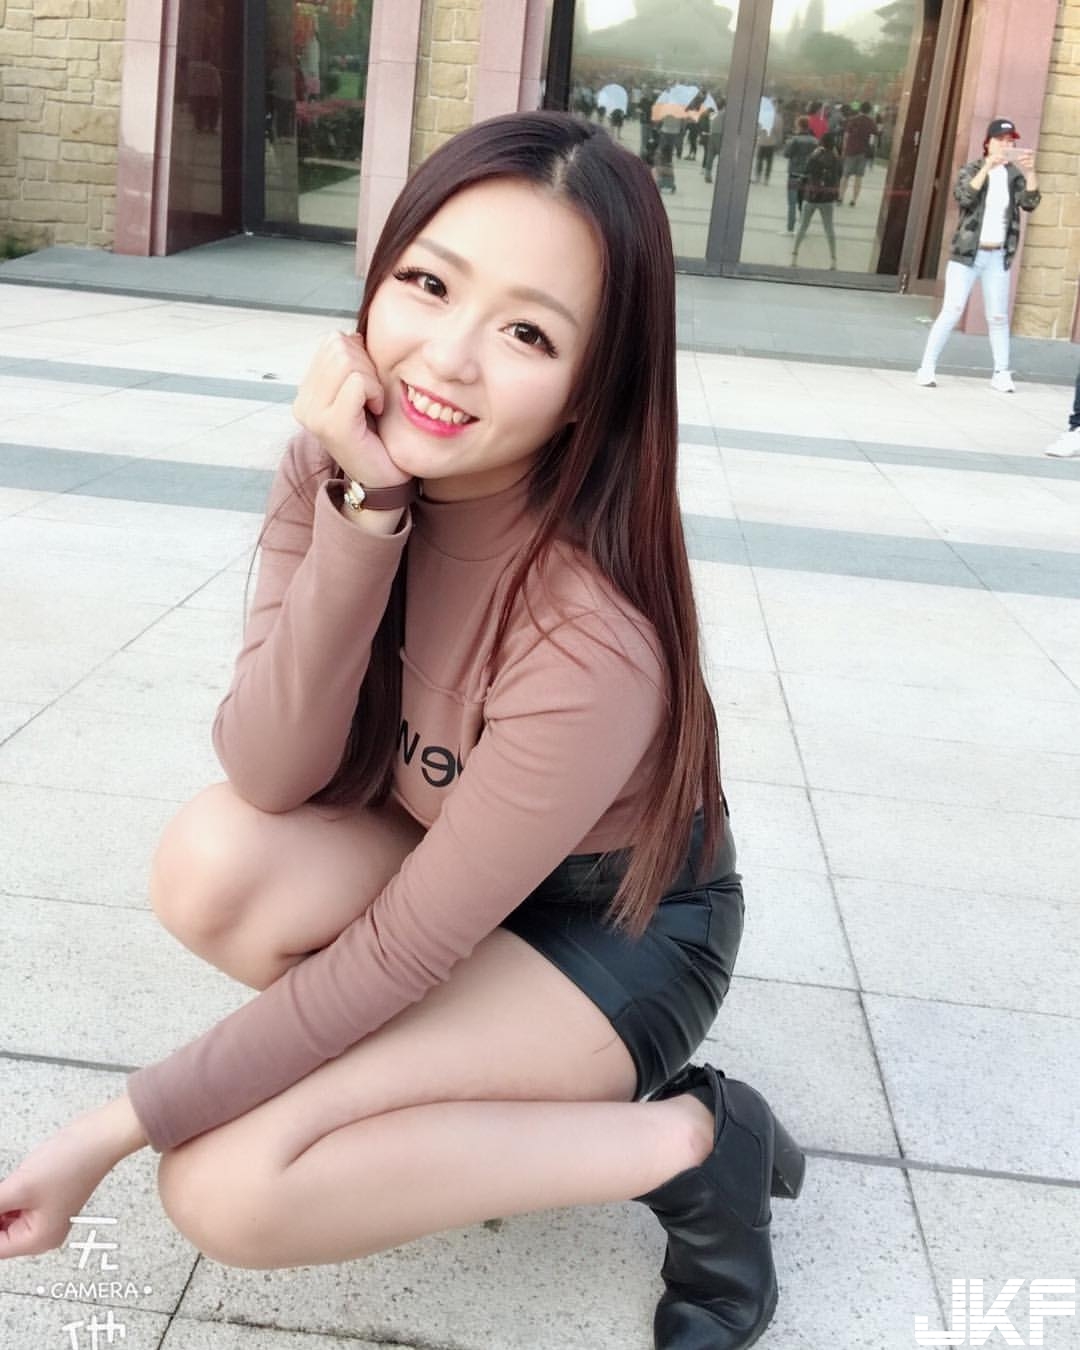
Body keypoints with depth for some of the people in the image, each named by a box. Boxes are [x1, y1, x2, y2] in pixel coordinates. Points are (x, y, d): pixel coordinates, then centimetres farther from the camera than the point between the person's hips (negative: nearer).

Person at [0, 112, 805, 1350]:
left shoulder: (592, 641, -35)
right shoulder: (336, 463, -16)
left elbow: (396, 954, -26)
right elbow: (270, 776, -23)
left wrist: (113, 1133, -18)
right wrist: (362, 512, -36)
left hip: (621, 924, -6)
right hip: (429, 848, 6)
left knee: (227, 1188, -21)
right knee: (212, 864, -25)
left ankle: (690, 1141, -7)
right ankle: (476, 1087, 0)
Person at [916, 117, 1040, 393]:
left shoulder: (1015, 175, 8)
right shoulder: (972, 169, -1)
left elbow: (1030, 202, -5)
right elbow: (964, 196, -19)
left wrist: (1030, 172, -18)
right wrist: (987, 167, -28)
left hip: (998, 256, 3)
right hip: (967, 253, -3)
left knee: (998, 316, 6)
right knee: (952, 312, -8)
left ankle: (1001, 373, 12)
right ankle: (927, 368, -2)